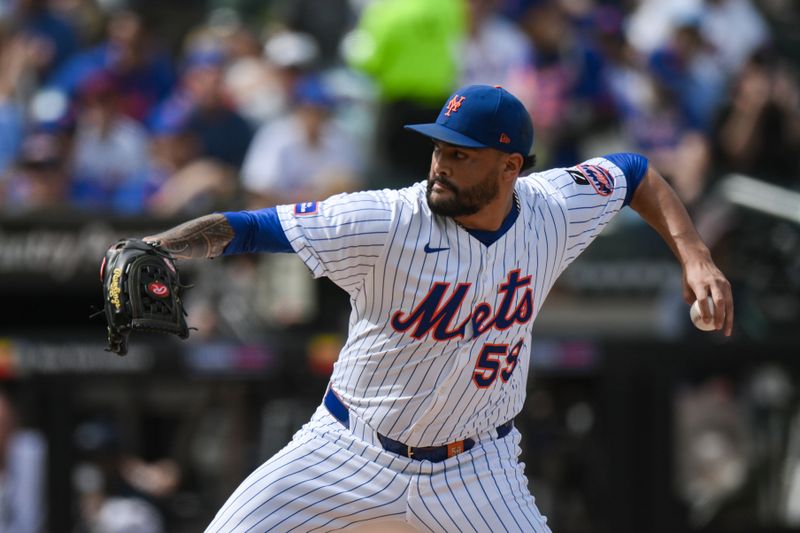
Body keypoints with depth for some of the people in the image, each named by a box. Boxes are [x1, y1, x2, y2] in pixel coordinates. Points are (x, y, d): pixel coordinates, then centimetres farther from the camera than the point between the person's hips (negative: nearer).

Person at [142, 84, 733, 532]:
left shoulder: (553, 210, -11)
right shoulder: (385, 223, -23)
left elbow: (635, 173, 9)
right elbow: (246, 227, -26)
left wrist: (694, 256, -3)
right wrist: (147, 249, -42)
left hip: (474, 471, 2)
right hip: (352, 446, -1)